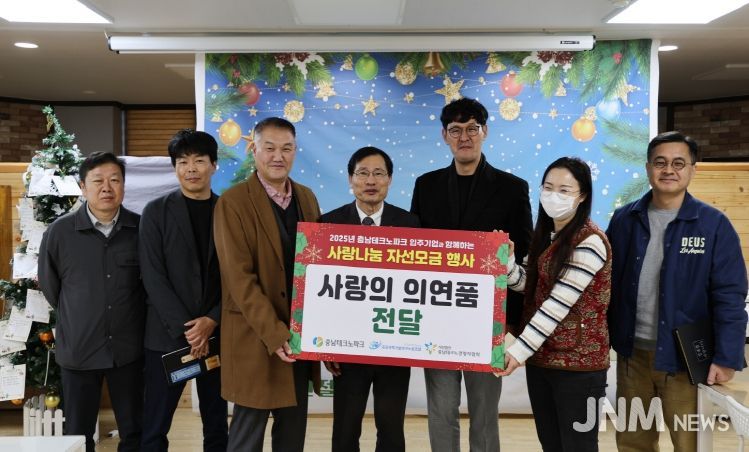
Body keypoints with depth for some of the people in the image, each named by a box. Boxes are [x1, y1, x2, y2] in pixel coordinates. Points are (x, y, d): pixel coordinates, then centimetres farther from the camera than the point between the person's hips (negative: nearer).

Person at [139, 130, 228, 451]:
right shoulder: (156, 212, 0)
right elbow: (153, 277, -6)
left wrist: (212, 321, -11)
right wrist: (185, 329, -13)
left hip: (217, 335, 2)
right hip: (167, 335, -1)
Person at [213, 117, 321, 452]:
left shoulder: (306, 198, 8)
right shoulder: (233, 203, -11)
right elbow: (239, 278, -16)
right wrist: (275, 334, -20)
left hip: (301, 334, 6)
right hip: (256, 337, -5)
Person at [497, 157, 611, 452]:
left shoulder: (590, 241, -16)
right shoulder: (545, 234, 9)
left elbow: (558, 304, -21)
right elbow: (528, 287, 8)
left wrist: (518, 350, -22)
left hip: (577, 363, -7)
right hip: (540, 356, 7)